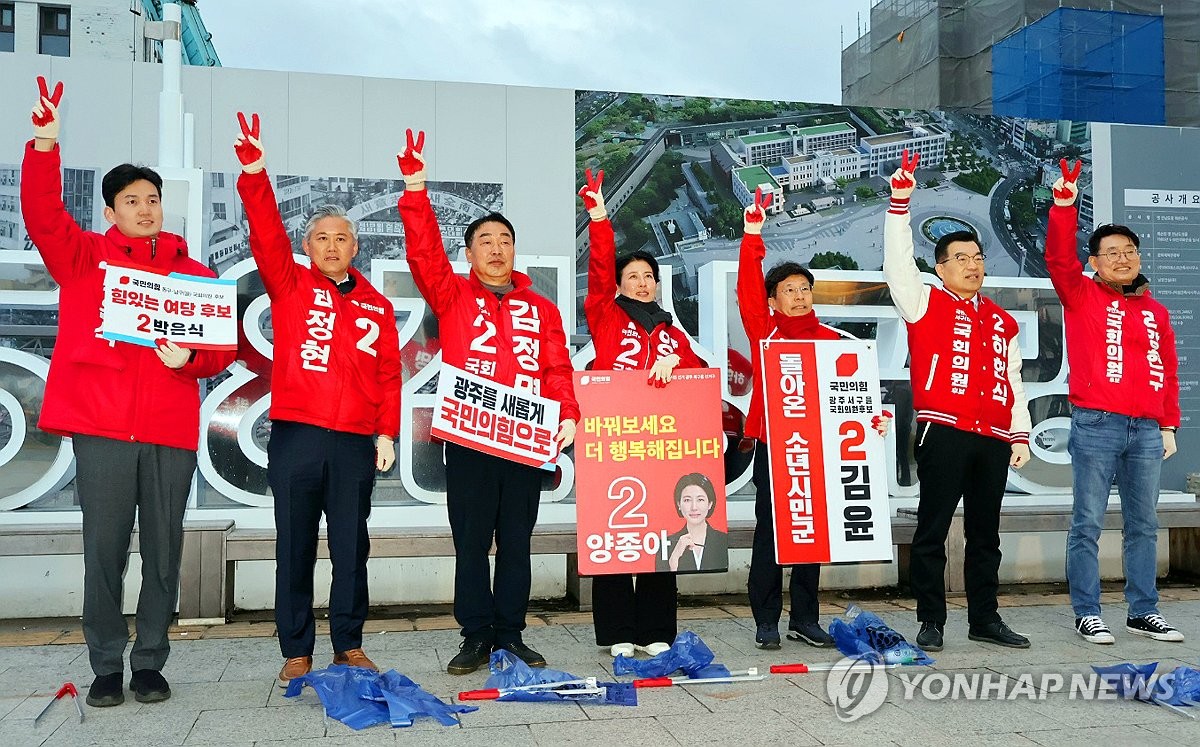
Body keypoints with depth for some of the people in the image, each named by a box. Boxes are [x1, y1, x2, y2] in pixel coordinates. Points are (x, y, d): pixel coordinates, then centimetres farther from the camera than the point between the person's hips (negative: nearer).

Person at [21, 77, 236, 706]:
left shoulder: (194, 274, 13)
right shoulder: (83, 257, 11)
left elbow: (224, 347, 10)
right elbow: (42, 214, -5)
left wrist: (189, 357, -11)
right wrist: (45, 142, -17)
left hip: (172, 429, 1)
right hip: (102, 426, -1)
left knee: (163, 551, 4)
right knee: (104, 549, 1)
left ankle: (150, 663, 17)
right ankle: (107, 667, 13)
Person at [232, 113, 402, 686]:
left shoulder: (376, 306, 11)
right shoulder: (289, 285, 6)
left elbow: (389, 373, 10)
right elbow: (266, 235, -9)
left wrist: (387, 432, 2)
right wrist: (255, 171, -21)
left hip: (356, 442, 2)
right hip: (296, 436, -1)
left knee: (351, 547, 7)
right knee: (295, 546, 5)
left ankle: (349, 645, 19)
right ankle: (296, 652, 15)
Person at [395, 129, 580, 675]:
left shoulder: (541, 308, 13)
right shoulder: (452, 296, 8)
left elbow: (557, 369, 7)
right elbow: (423, 253, -7)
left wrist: (567, 415, -9)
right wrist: (416, 188, -17)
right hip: (468, 438, -1)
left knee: (516, 541, 8)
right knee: (471, 541, 4)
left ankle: (511, 633, 18)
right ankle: (476, 636, 13)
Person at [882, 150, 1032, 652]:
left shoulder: (1002, 322, 18)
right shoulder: (925, 305, 4)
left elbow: (1014, 382, 19)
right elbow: (897, 262, -10)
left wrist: (1019, 435, 12)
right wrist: (900, 201, -15)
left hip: (993, 440, 5)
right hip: (943, 434, -5)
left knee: (985, 533, 12)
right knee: (932, 531, -2)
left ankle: (985, 619, 22)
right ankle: (931, 622, 6)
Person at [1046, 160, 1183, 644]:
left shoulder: (1155, 311, 16)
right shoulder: (1081, 296, 4)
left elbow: (1168, 371, 16)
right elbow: (1058, 258, -12)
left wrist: (1168, 425, 12)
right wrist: (1064, 205, -20)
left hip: (1146, 431, 5)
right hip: (1096, 426, -5)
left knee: (1143, 525, 10)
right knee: (1088, 525, -1)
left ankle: (1143, 613, 20)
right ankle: (1087, 614, 6)